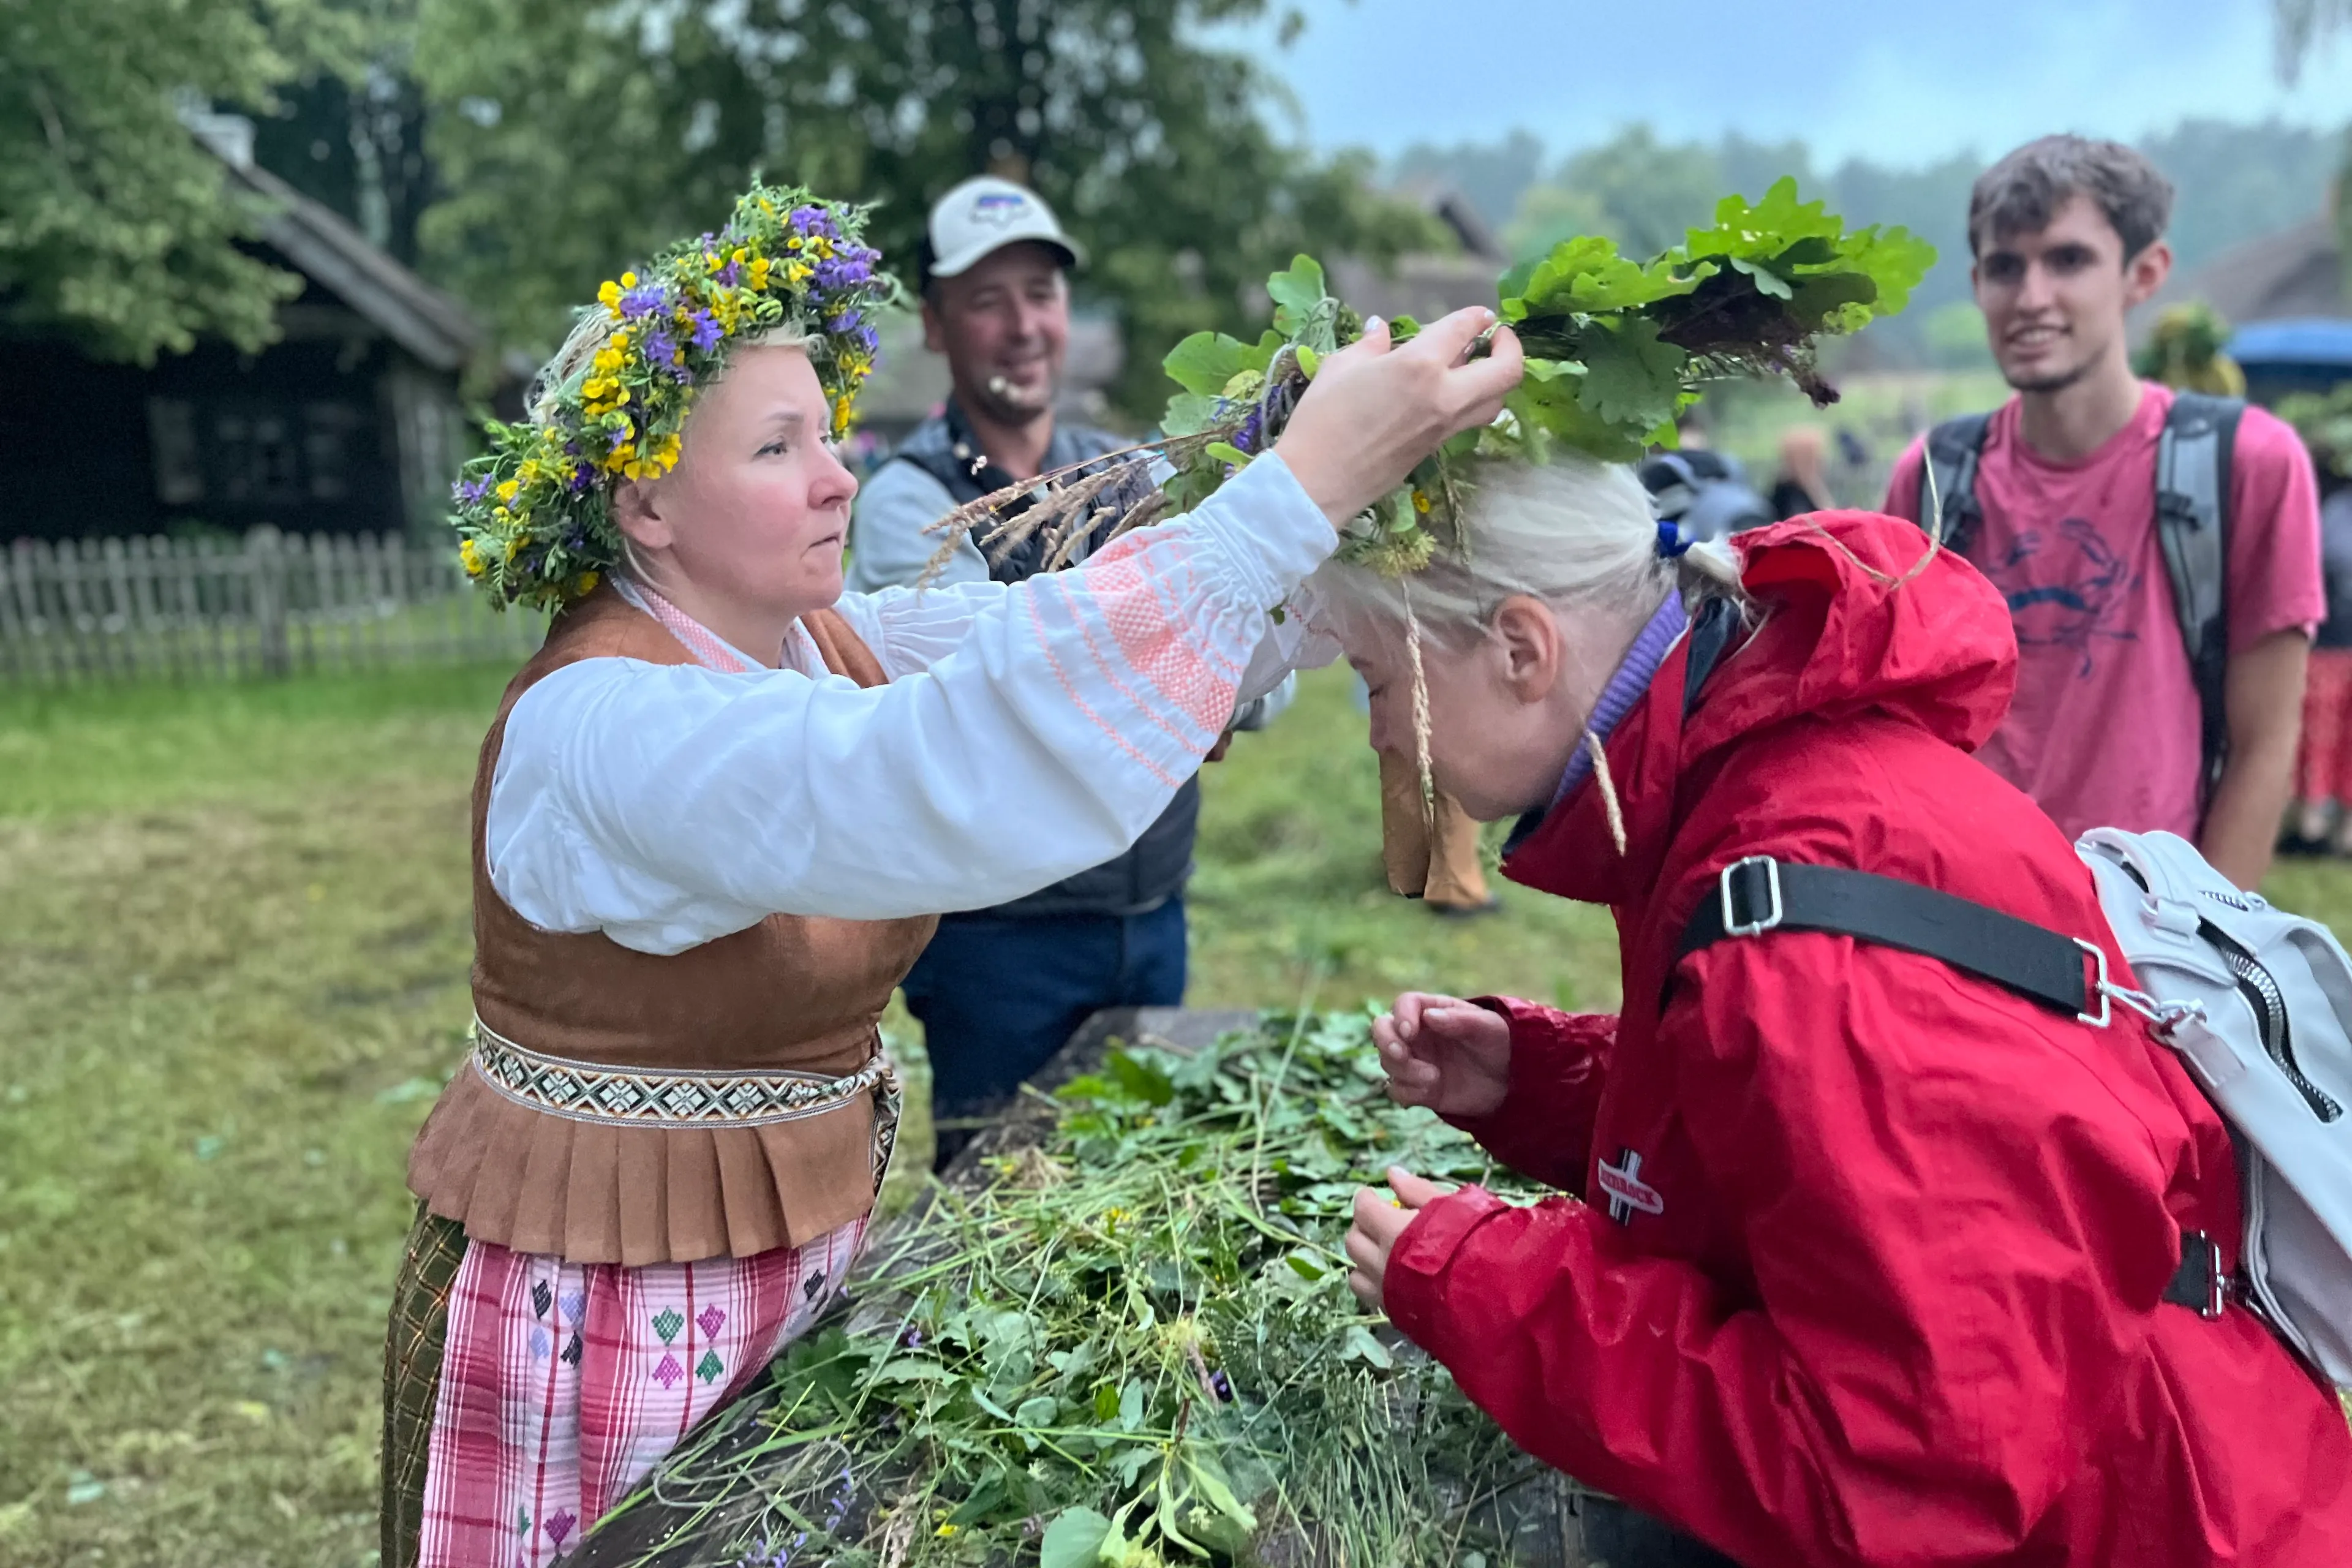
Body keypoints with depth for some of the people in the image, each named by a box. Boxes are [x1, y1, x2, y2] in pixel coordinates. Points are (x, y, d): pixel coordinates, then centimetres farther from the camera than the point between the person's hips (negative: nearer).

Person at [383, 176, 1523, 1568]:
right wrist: (1302, 486, -47)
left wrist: (1370, 483, -24)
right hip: (612, 1310, -7)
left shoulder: (817, 648, 0)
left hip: (803, 1249, 7)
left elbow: (1044, 637, -8)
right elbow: (943, 780, -44)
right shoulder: (600, 730, -27)